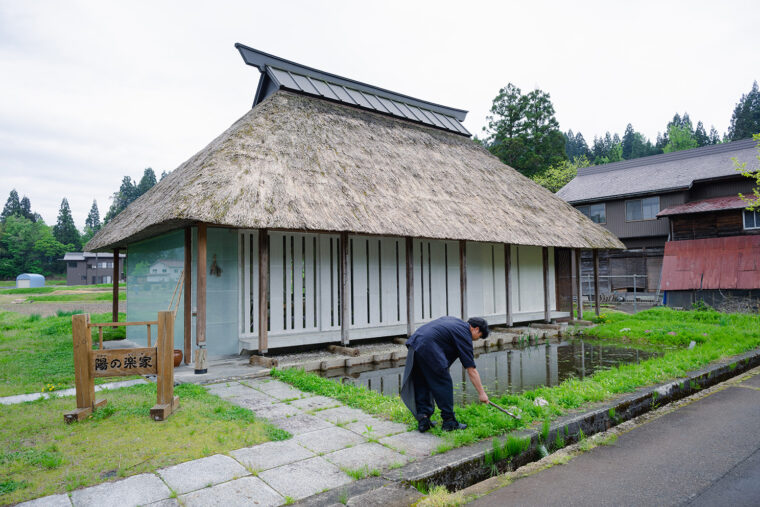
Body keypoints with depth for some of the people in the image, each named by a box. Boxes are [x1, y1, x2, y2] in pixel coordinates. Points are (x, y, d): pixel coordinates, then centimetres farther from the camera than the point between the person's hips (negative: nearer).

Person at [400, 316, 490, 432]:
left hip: (414, 341, 9)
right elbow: (471, 370, 0)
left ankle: (423, 419, 17)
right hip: (428, 348, -9)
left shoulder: (456, 322, 26)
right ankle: (449, 422, 12)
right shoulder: (464, 335, 1)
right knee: (444, 385, 4)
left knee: (421, 385, 15)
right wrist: (481, 393, 6)